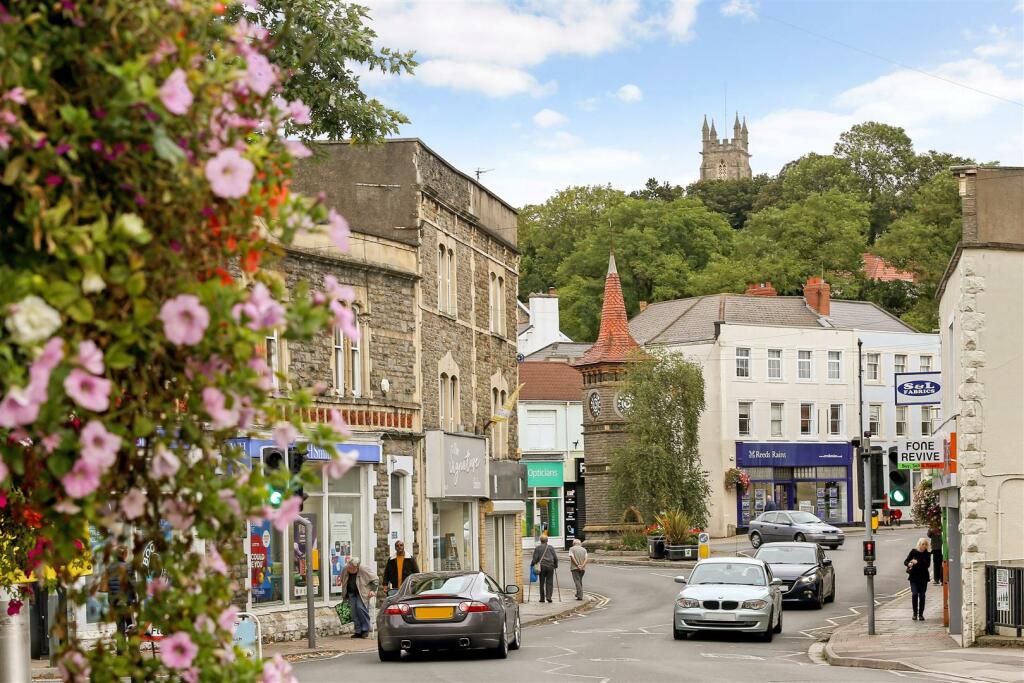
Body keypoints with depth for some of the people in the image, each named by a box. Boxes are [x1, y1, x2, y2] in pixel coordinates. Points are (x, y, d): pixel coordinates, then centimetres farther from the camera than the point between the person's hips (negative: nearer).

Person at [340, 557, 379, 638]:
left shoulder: (363, 570, -19)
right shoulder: (346, 569, -5)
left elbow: (374, 579, -7)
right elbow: (344, 581, 15)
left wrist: (372, 590, -13)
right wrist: (344, 594, 16)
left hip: (362, 594, -5)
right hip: (351, 593, 5)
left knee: (361, 608, -18)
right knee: (354, 612, -1)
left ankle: (365, 630, -7)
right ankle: (358, 631, 5)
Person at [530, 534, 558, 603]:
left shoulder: (537, 548, 2)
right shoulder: (550, 548, 6)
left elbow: (535, 558, -3)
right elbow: (555, 558, 5)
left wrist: (532, 565, 10)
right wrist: (556, 565, 15)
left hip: (542, 567, 0)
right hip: (550, 566, 0)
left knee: (542, 583, 8)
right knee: (549, 582, 3)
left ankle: (542, 598, 9)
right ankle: (549, 596, -10)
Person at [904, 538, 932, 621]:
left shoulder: (927, 554, 1)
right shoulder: (913, 552, 0)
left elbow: (927, 564, -12)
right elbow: (905, 561, 0)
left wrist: (917, 562, -22)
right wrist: (909, 564, -22)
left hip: (923, 577, 1)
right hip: (914, 577, -1)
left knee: (922, 595, 4)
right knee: (915, 594, -11)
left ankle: (921, 614, 15)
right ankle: (915, 613, 3)